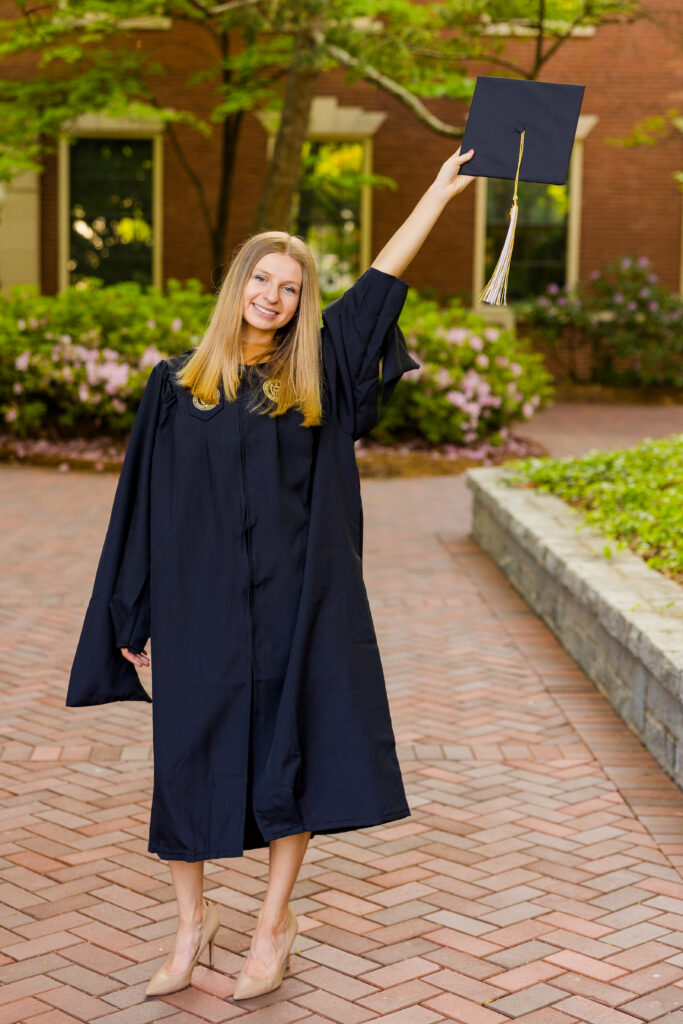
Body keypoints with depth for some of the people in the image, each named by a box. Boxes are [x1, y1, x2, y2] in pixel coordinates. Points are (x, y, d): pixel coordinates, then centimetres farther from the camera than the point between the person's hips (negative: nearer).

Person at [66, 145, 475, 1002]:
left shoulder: (313, 376, 6)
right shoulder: (177, 384, 3)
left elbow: (381, 279, 8)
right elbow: (144, 501, 4)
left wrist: (442, 190, 10)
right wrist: (133, 615, 3)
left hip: (296, 601, 1)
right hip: (200, 601, 0)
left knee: (291, 752, 4)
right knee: (189, 755, 6)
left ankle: (273, 924, 21)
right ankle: (193, 921, 24)